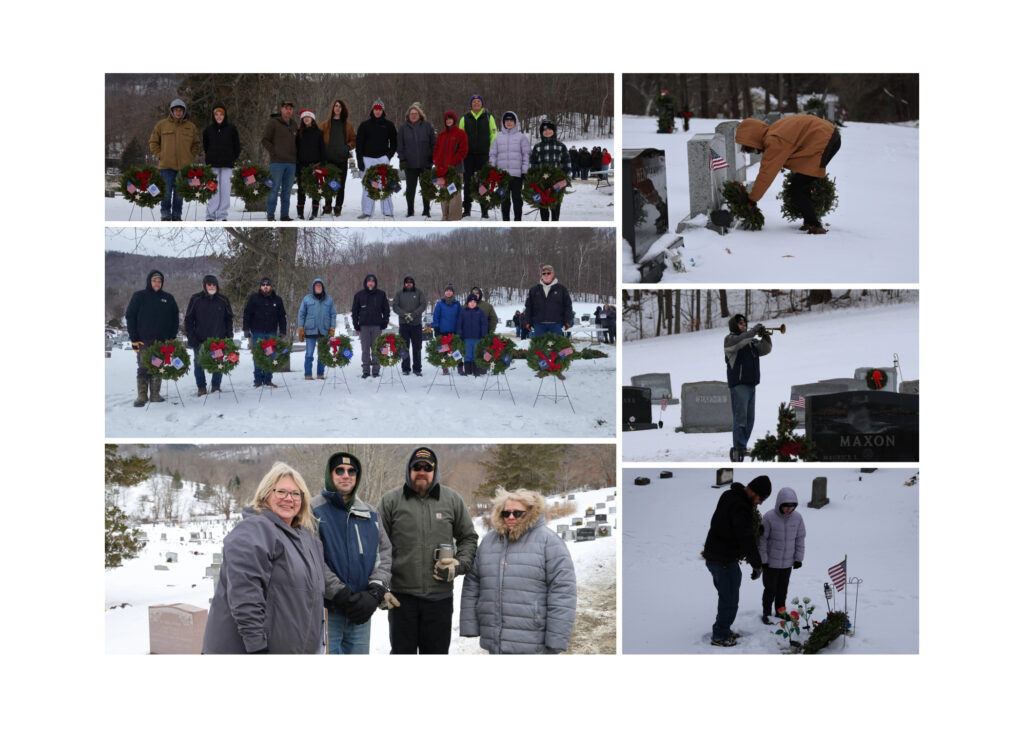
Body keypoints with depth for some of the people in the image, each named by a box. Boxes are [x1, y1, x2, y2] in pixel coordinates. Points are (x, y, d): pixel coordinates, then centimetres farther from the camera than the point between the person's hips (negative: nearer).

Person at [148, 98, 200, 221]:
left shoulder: (191, 127, 7)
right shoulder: (162, 125, 3)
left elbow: (196, 145, 17)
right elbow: (153, 142, 9)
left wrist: (191, 158, 5)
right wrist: (160, 156, 0)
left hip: (184, 165, 2)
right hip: (166, 165, -2)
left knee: (179, 192, 5)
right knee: (166, 191, -2)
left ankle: (177, 215, 12)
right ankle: (165, 215, 5)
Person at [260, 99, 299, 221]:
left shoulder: (294, 124, 14)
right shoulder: (272, 122, -3)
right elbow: (264, 140, -5)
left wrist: (296, 155, 12)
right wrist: (274, 153, -12)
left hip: (291, 163, 6)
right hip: (277, 162, -6)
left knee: (287, 190, 5)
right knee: (274, 189, -7)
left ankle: (284, 215, 10)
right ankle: (270, 215, -3)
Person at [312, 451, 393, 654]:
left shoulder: (370, 514, 15)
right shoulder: (315, 511, -4)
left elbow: (385, 554, 9)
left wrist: (374, 594, -7)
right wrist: (341, 595, -17)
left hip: (361, 614, 5)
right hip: (327, 611, -5)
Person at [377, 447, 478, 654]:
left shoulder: (452, 500, 8)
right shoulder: (391, 501, 3)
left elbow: (468, 538, 15)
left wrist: (459, 565, -3)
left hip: (440, 596, 1)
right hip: (402, 594, -1)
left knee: (436, 651, 8)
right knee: (402, 651, 5)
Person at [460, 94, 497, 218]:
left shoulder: (488, 117, 6)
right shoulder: (465, 118, 8)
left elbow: (494, 134, 5)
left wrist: (492, 152, -3)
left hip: (483, 154, -1)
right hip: (469, 154, 1)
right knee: (468, 182, 4)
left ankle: (484, 210, 5)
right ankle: (467, 209, 11)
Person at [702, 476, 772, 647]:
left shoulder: (728, 495, 7)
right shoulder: (741, 507, -25)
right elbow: (747, 539, -25)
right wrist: (757, 565, -19)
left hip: (713, 556, 10)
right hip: (725, 560, -10)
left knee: (726, 596, 21)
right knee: (730, 600, 2)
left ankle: (723, 630, 30)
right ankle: (720, 636, 11)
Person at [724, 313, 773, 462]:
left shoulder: (751, 342, 22)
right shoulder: (730, 339, 1)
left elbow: (765, 349, 15)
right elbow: (739, 341, -21)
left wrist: (765, 337, -2)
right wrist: (754, 331, -17)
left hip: (751, 384, 8)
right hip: (738, 384, -8)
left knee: (749, 419, 7)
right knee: (740, 417, -15)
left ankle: (741, 448, 11)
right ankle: (738, 449, -18)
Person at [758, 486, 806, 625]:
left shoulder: (797, 518, -7)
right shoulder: (769, 517, -19)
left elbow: (800, 539, 5)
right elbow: (762, 539, -10)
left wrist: (798, 558, 6)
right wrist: (763, 560, -8)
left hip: (788, 562, 3)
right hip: (771, 562, -3)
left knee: (783, 589, 16)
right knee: (771, 589, 6)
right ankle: (766, 613, 23)